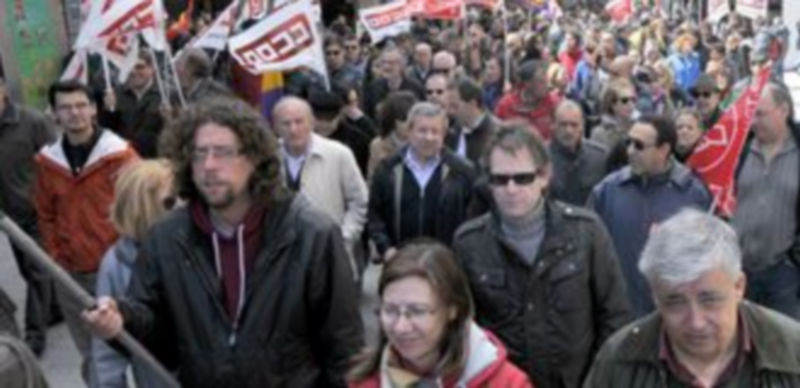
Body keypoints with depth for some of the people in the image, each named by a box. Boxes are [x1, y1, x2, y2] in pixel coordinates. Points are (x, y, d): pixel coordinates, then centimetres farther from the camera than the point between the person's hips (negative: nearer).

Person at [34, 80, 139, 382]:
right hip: (70, 273, 3)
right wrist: (55, 258, 4)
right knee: (90, 354, 17)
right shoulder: (46, 160, 1)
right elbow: (45, 215, 10)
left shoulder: (121, 155, -9)